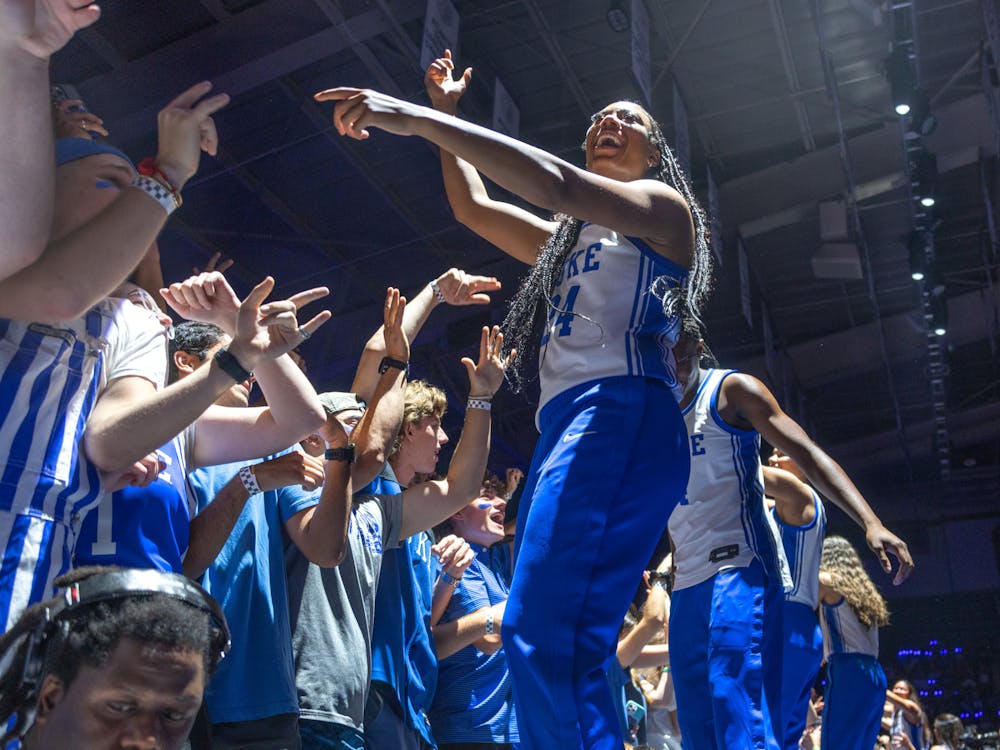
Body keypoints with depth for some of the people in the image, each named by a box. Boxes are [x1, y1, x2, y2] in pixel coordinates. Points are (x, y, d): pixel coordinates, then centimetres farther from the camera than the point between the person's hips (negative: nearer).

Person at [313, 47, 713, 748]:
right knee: (545, 645, 1)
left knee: (547, 634, -26)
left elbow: (557, 185, -8)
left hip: (622, 415, -8)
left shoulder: (664, 205, 10)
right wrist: (445, 116, 36)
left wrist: (416, 118, -11)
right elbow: (473, 205, 41)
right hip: (563, 427, 9)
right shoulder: (572, 239, 33)